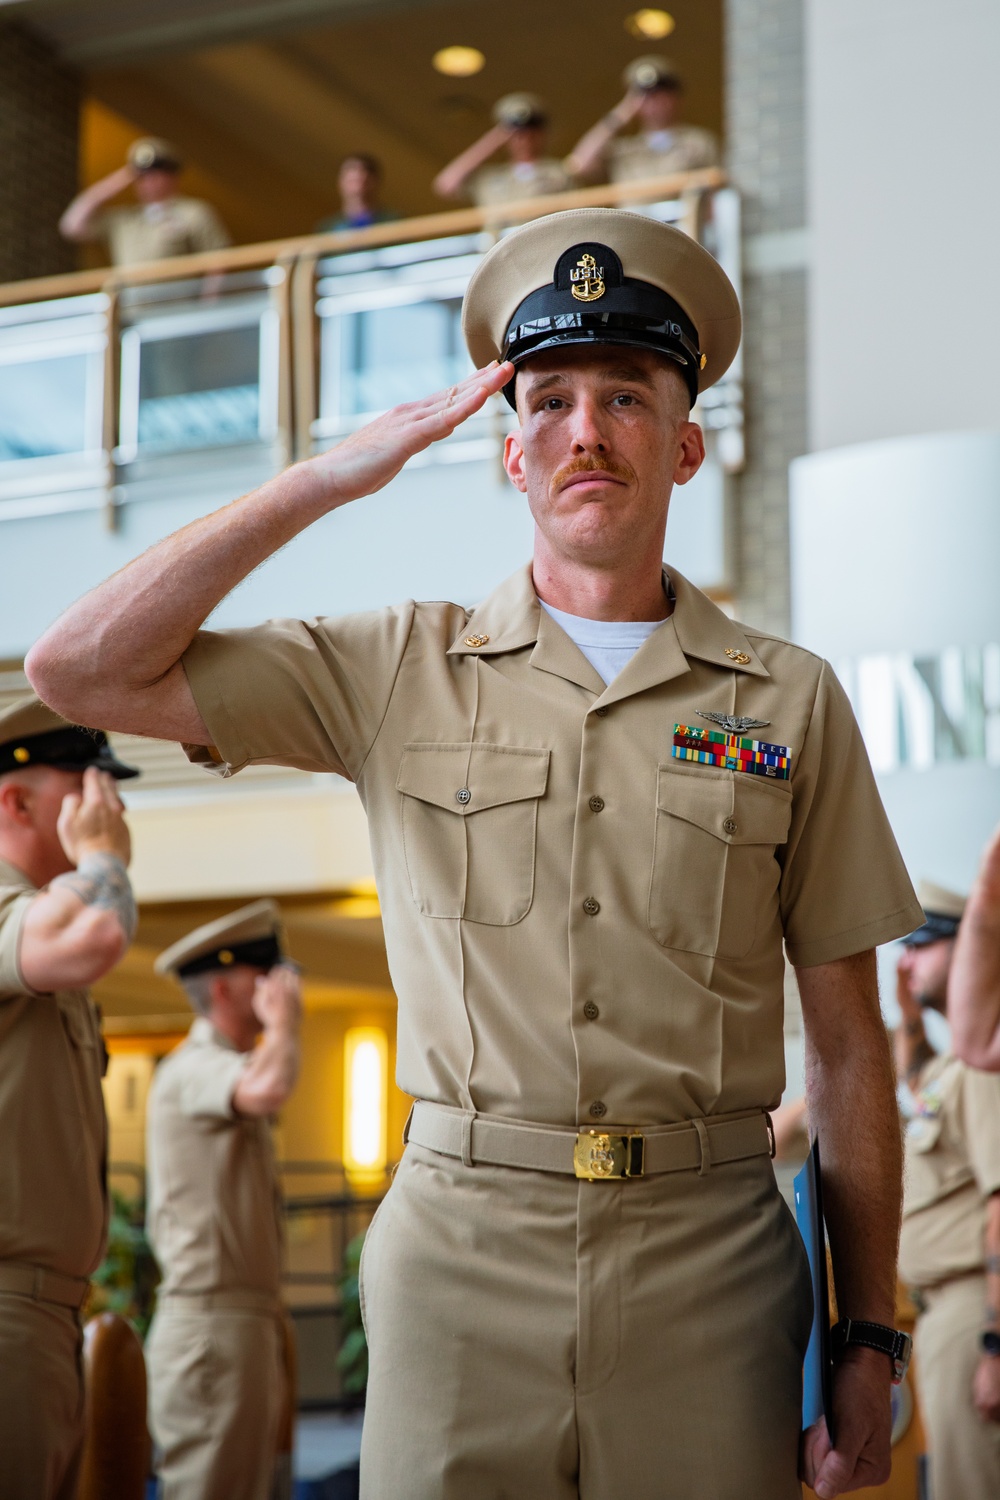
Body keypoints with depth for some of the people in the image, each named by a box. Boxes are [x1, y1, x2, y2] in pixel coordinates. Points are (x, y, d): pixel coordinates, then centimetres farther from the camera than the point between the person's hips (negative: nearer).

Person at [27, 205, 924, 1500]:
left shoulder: (790, 701, 6)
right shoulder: (402, 671, 6)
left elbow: (848, 1041, 6)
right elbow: (82, 668, -2)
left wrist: (869, 1339, 3)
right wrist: (331, 477, -3)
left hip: (710, 1260, 0)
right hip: (461, 1246, 0)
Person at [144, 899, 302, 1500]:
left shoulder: (226, 1071, 21)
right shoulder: (192, 1068, -12)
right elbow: (270, 1087, -35)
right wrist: (284, 1022, -16)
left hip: (248, 1319, 10)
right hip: (211, 1322, -10)